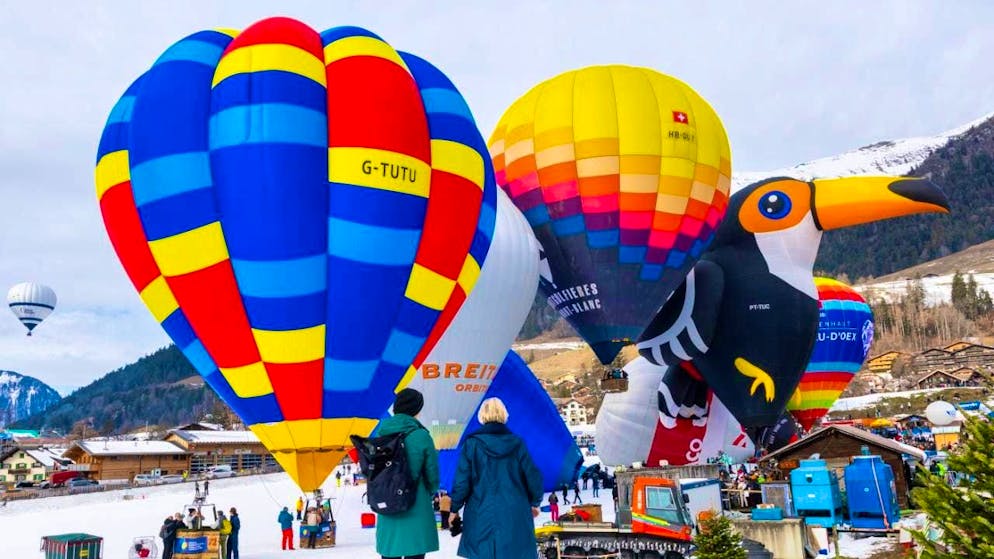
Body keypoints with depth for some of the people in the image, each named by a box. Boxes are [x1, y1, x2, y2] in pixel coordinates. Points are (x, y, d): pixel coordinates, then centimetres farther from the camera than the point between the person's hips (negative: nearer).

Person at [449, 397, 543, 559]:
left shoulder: (472, 443, -5)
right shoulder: (517, 443, 0)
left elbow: (462, 480, -6)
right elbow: (533, 477, 4)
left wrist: (455, 508, 9)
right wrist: (534, 502, 21)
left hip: (482, 514, -1)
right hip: (515, 514, 1)